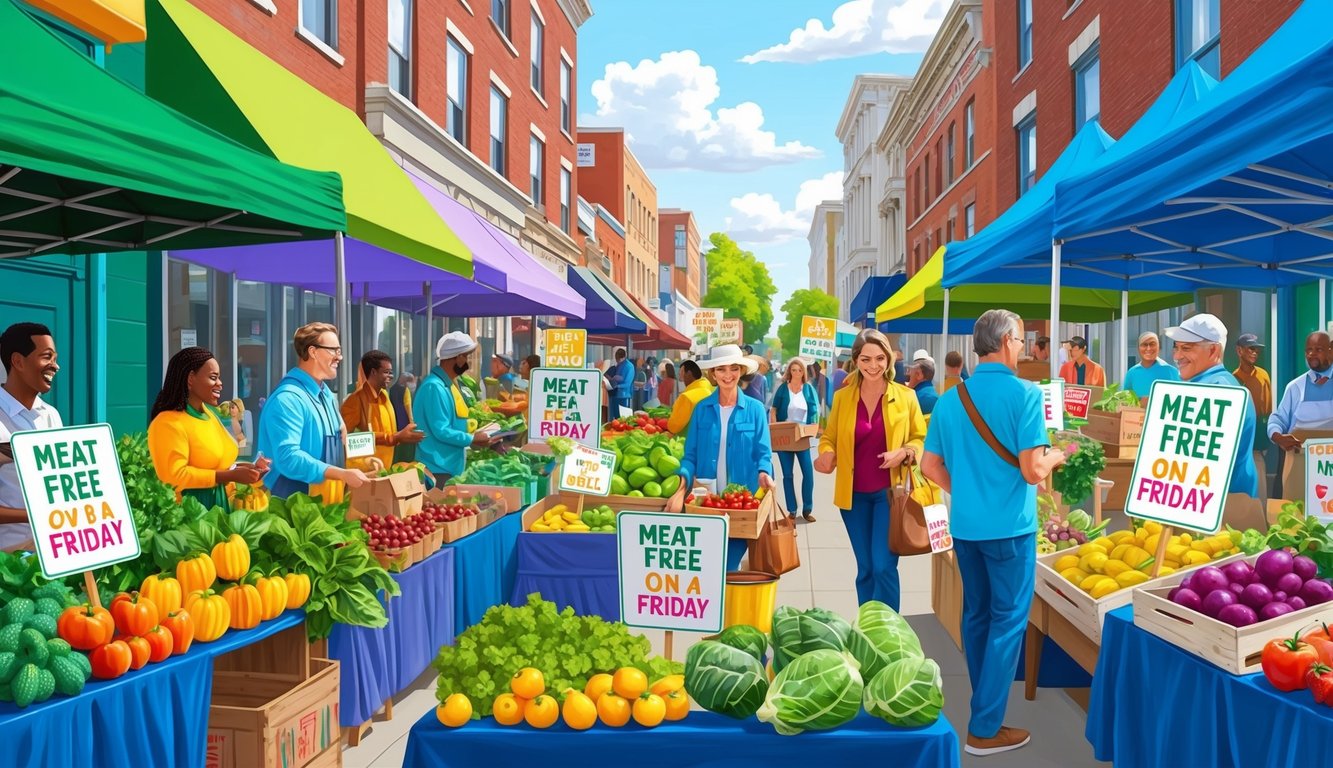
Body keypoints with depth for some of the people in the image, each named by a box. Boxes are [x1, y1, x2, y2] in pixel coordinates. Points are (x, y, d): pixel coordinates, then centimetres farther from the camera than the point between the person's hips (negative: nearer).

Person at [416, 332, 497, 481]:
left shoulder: (448, 384, 13)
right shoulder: (434, 386, -18)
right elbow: (441, 431, -23)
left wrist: (472, 439, 5)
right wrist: (472, 440, -13)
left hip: (451, 467, 10)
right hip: (438, 468, -10)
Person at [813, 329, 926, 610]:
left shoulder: (906, 396, -3)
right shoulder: (842, 397, 1)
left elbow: (921, 439, 4)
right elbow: (829, 438, 9)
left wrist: (904, 453, -17)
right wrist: (827, 456, -14)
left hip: (890, 492, -2)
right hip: (854, 494, 3)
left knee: (884, 568, -8)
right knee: (865, 570, 12)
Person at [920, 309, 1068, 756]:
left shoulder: (950, 398, 4)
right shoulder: (1024, 394, -13)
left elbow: (931, 467, 6)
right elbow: (1033, 471, -17)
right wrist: (1058, 456, 4)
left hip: (964, 524, 6)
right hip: (1008, 526, -6)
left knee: (975, 616, 16)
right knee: (1007, 620, 4)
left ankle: (985, 708, 30)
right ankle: (985, 728, 8)